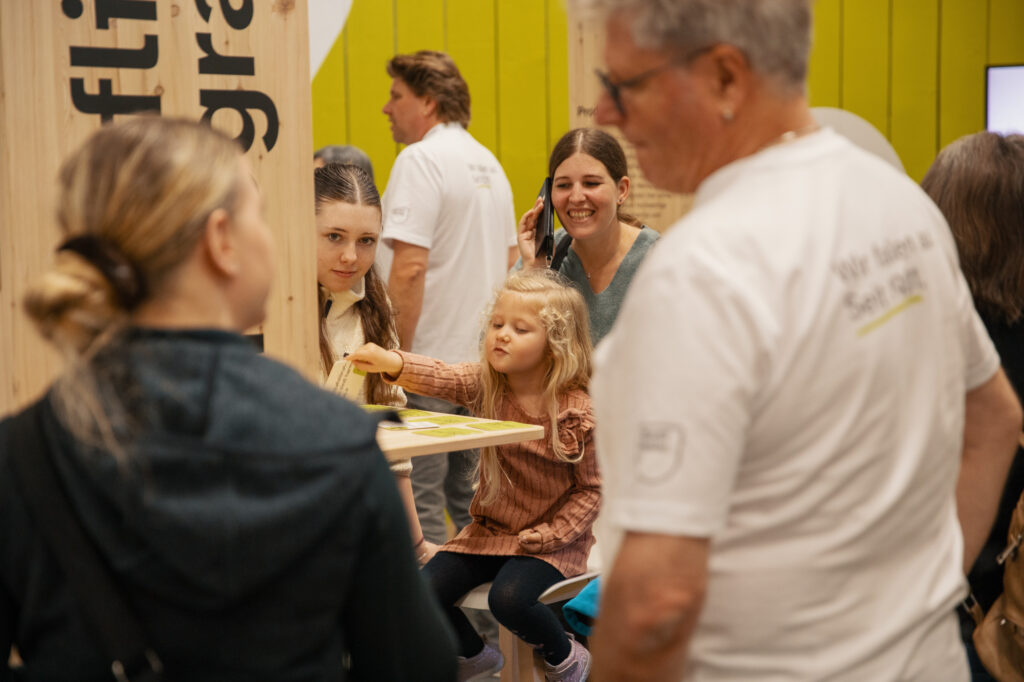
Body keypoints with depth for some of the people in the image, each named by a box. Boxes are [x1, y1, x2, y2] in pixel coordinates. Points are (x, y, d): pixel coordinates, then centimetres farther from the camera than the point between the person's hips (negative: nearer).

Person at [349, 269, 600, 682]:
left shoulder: (578, 412, -16)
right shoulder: (485, 385, -6)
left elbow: (592, 488, -8)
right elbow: (442, 379, -27)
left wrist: (550, 536, -18)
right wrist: (393, 364, -48)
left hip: (550, 542, -5)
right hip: (489, 531, 5)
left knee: (509, 598, -30)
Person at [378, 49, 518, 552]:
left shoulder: (421, 159, -12)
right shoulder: (488, 162, 15)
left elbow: (409, 266, -20)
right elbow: (507, 261, 20)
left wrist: (395, 355, -16)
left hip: (428, 360, -9)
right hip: (480, 357, 9)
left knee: (418, 503, -4)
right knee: (470, 501, 15)